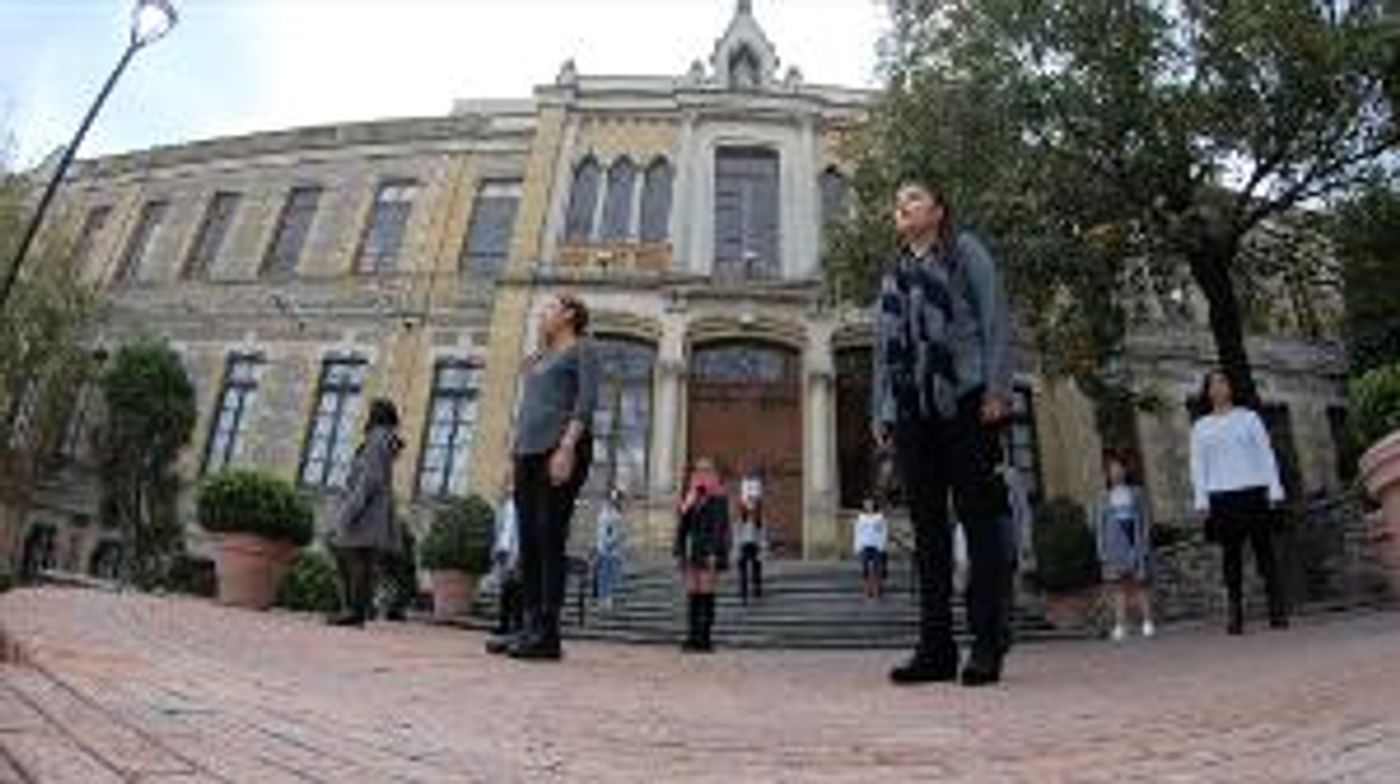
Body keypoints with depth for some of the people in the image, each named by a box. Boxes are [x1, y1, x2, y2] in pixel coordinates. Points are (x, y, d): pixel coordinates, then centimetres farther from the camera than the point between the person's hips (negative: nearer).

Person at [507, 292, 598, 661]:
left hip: (560, 450, -8)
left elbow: (587, 401, -9)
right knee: (528, 540, 3)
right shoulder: (538, 359, 26)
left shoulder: (581, 350, 4)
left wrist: (567, 447, -20)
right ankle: (530, 627, 6)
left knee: (549, 537, -12)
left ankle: (547, 635, -10)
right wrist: (515, 451, 15)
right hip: (528, 451, 8)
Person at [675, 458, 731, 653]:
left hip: (709, 551, -6)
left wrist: (714, 554, -18)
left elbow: (721, 527, -11)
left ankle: (705, 639, 1)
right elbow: (682, 527, 13)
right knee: (692, 595, 6)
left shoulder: (718, 498, -5)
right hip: (692, 551, 6)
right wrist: (679, 552, 8)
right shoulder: (690, 497, 13)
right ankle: (692, 638, 11)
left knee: (706, 594, -5)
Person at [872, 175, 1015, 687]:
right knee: (927, 528, 3)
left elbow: (995, 319, 0)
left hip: (964, 402, -5)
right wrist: (878, 412, 13)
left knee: (980, 519, -4)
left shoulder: (965, 251, 10)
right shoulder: (893, 273, 24)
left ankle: (988, 645, 1)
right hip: (910, 411, 5)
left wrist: (996, 390, -12)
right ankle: (935, 647, 6)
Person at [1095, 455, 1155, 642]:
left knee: (1141, 584, -1)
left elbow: (1145, 519, 6)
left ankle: (1147, 623, 5)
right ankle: (1120, 625, 0)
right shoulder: (1104, 497, 9)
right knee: (1119, 586, -1)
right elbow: (1100, 524, 8)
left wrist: (1144, 544, -4)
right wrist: (1102, 549, 1)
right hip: (1115, 547, 0)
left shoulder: (1136, 493, 8)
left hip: (1135, 544, 0)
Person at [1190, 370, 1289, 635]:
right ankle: (1235, 615, 1)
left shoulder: (1248, 418, 11)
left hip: (1253, 491, 0)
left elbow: (1266, 454, 8)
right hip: (1222, 496, 0)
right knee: (1231, 555, 0)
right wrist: (1201, 500, -2)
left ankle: (1277, 611, 3)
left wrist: (1274, 489, -2)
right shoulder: (1200, 427, 11)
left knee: (1264, 550, -2)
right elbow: (1198, 465, 8)